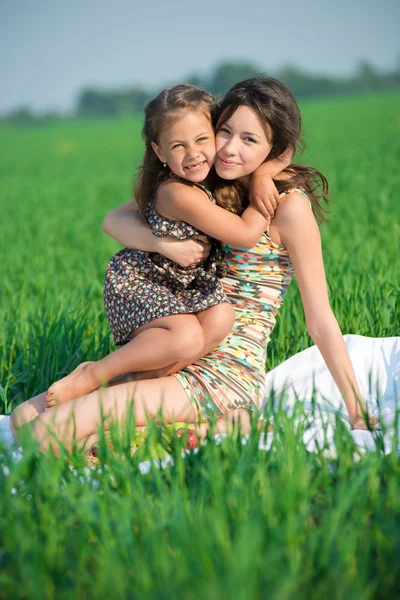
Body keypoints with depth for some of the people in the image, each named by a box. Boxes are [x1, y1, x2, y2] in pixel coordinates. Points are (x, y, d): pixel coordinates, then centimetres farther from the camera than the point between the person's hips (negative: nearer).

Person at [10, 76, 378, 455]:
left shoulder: (289, 205, -11)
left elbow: (320, 320, -10)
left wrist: (359, 413, -9)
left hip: (229, 373, -8)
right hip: (179, 362, 8)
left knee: (50, 430, -19)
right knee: (23, 417, 2)